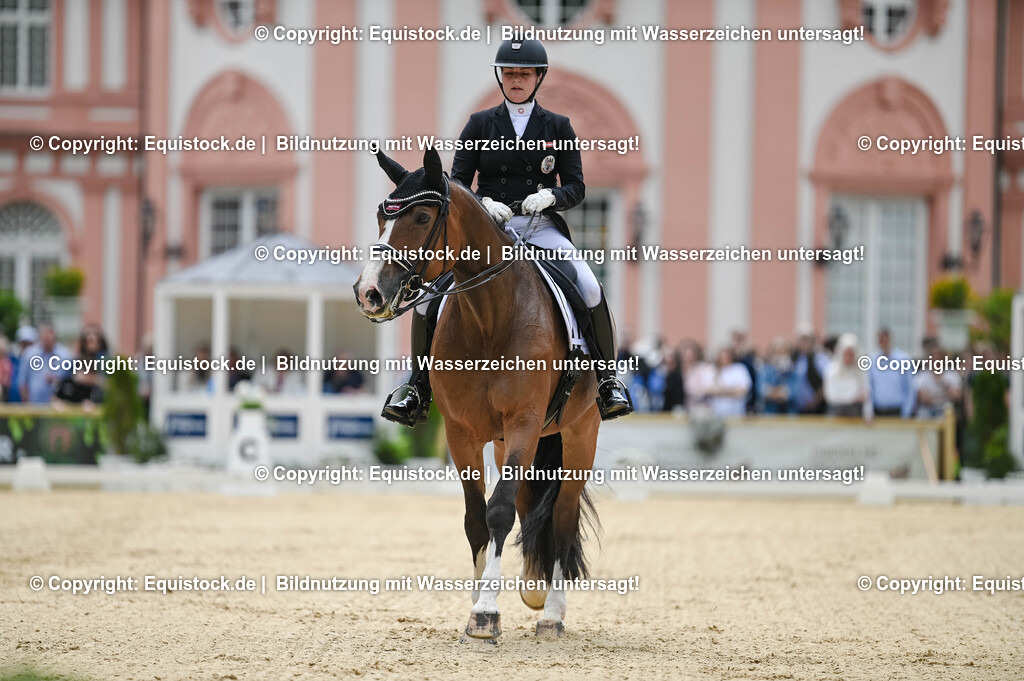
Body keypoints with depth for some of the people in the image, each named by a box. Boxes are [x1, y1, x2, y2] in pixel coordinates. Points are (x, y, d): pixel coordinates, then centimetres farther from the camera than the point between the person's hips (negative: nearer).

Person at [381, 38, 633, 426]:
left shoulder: (557, 127, 9)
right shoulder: (480, 124, 9)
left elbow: (576, 187, 6)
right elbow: (458, 181, 6)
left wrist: (549, 196, -17)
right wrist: (483, 203, -15)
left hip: (541, 228, -1)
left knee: (590, 289, -28)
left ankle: (606, 379, -10)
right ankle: (418, 388, -7)